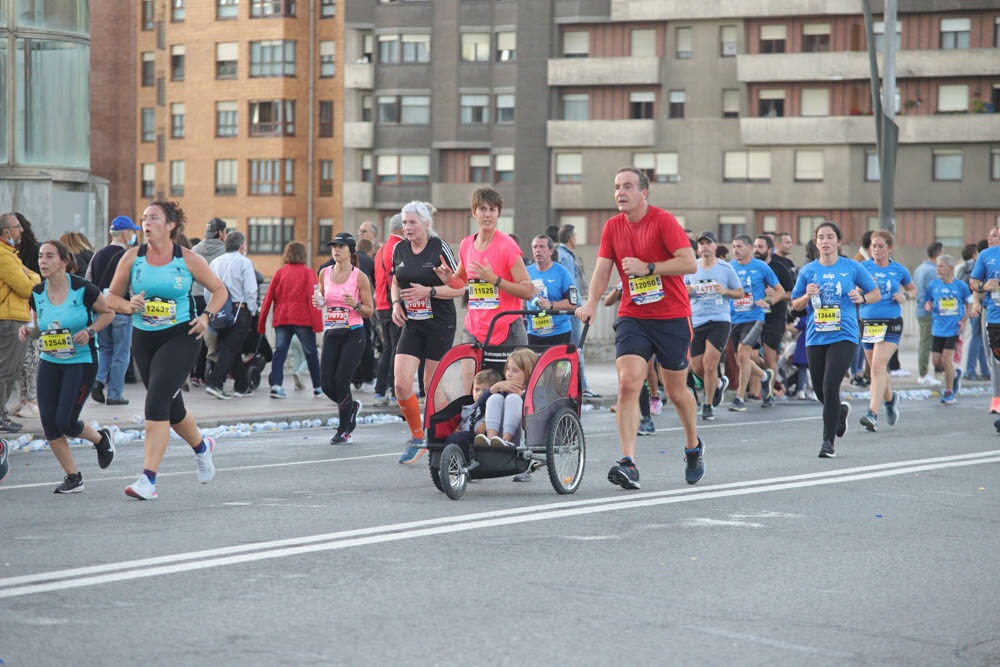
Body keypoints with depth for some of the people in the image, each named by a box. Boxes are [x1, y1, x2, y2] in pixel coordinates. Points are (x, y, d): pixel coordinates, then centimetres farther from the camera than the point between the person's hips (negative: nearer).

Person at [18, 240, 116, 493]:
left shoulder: (83, 289, -14)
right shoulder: (37, 294, 0)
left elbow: (108, 313, -1)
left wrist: (90, 330, -17)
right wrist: (28, 330, -8)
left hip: (82, 361, -5)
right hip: (49, 362, 5)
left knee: (65, 422, -11)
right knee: (48, 422, -3)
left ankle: (101, 438, 23)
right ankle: (73, 476, 13)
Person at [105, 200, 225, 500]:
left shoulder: (188, 259, -5)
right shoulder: (132, 257, 1)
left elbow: (219, 290, 8)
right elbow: (112, 296, 9)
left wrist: (206, 316, -8)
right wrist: (129, 306, -12)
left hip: (180, 337, -4)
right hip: (144, 339, 4)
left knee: (156, 403, -19)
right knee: (171, 408, 15)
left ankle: (148, 479, -20)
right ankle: (201, 446, 46)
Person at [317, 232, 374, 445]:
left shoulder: (359, 277, -5)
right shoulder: (325, 273, 7)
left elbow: (370, 311, -1)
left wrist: (355, 305, -20)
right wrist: (318, 302, -2)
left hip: (353, 334, -4)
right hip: (331, 334, 4)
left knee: (341, 381, -10)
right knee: (327, 385, -2)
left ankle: (344, 430, 6)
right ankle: (352, 406, 30)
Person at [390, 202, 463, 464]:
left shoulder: (440, 248, -9)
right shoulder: (399, 249, 5)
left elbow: (458, 288, -8)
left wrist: (429, 291, -20)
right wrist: (396, 304, 2)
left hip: (440, 325, -4)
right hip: (411, 325, 4)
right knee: (401, 384, -9)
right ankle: (416, 437, 9)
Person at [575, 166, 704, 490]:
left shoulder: (663, 221, -11)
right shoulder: (613, 227, 4)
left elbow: (689, 263, -17)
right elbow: (602, 268, 1)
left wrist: (648, 267, -23)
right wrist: (591, 303, -15)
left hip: (672, 317, -3)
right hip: (632, 317, 3)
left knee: (676, 391, 9)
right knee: (628, 383, -16)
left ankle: (693, 447, 37)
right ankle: (628, 463, -20)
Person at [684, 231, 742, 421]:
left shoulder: (726, 268, 1)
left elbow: (740, 293, 8)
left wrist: (725, 291, -12)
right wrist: (686, 291, -7)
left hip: (719, 321, -3)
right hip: (696, 321, 3)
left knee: (709, 363, -13)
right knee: (697, 367, 3)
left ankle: (708, 405, 2)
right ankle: (719, 383, 35)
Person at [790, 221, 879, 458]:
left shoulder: (852, 267, 2)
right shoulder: (807, 271, 7)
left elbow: (875, 293, 10)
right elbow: (795, 305, 12)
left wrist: (862, 297, -11)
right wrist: (807, 296, -9)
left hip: (843, 335, -3)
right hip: (815, 337, 3)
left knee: (830, 387, -16)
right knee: (820, 391, 8)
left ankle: (828, 441, -5)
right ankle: (841, 411, 43)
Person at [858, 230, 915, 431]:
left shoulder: (899, 270, 3)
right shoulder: (863, 267, 2)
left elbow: (912, 289, 18)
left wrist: (905, 296, -3)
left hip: (891, 323, -3)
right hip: (867, 322, 3)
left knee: (878, 366, -17)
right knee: (876, 368, 15)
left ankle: (873, 413, -22)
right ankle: (890, 398, 45)